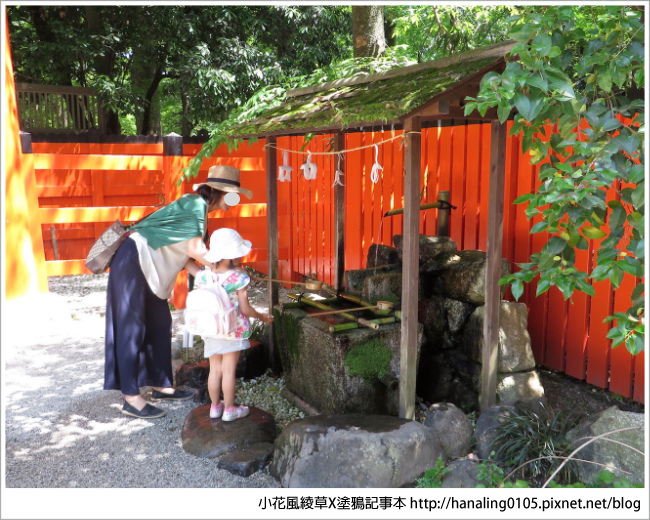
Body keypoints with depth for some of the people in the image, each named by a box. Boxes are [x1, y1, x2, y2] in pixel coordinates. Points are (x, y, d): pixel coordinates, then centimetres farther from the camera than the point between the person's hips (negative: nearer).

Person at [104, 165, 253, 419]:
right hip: (135, 261, -10)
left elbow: (186, 255, 11)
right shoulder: (195, 203, -15)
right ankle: (131, 398, -1)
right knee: (132, 328, -6)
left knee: (160, 324, 12)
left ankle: (160, 385, 22)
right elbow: (195, 248, -24)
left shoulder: (200, 209, 13)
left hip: (151, 269, 10)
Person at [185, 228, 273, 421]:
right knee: (229, 370, 5)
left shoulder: (203, 276, -6)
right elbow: (245, 309, -13)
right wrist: (263, 317, 3)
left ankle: (215, 407, 27)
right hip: (234, 331, -4)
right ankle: (229, 410, 16)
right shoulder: (239, 278, -16)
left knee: (215, 370, 15)